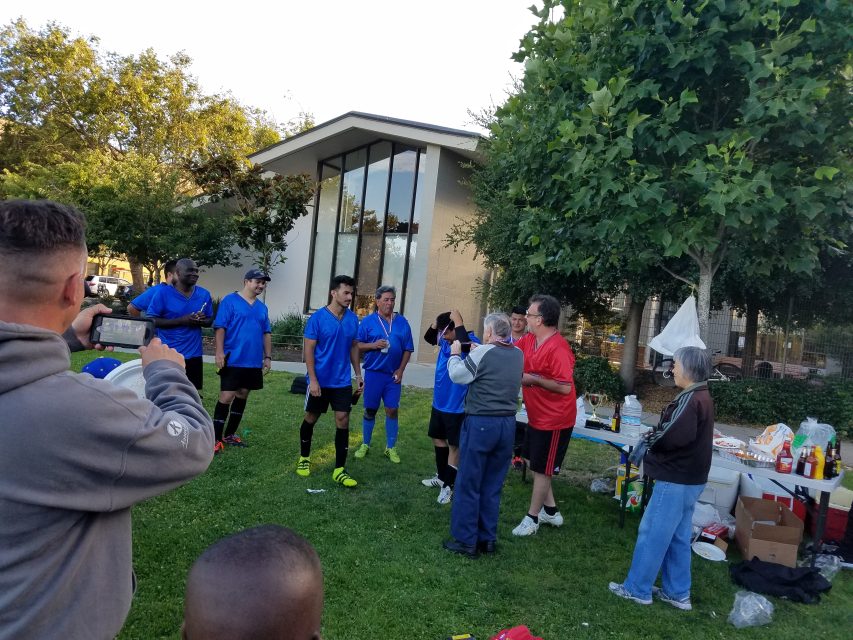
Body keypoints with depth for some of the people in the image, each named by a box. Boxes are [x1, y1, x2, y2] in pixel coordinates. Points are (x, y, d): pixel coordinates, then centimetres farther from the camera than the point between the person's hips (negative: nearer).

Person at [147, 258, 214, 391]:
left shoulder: (204, 294, 4)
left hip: (193, 355, 4)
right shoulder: (163, 292, -8)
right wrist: (181, 321, -20)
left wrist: (202, 321, -12)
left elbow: (210, 320, 13)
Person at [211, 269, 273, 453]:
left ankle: (230, 434, 25)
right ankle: (216, 438, 1)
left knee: (242, 396, 12)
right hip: (233, 360, -6)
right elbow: (220, 327, -12)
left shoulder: (262, 308, 12)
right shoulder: (230, 301, -7)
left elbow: (266, 334, 17)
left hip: (253, 362, 7)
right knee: (226, 397, -7)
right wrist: (219, 352, -20)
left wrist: (267, 357, 12)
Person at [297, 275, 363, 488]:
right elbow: (309, 350, -11)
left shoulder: (353, 319, 1)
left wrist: (358, 374, 9)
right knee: (311, 418, 12)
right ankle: (304, 458, 34)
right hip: (319, 380, -3)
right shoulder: (318, 318, -12)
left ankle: (339, 470, 6)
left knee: (343, 420, -1)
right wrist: (313, 380, -16)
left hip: (342, 381, 3)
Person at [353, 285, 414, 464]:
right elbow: (357, 346, -1)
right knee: (370, 410, 8)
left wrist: (400, 370, -4)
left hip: (393, 375, 1)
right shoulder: (368, 321, -2)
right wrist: (374, 345, -18)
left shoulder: (402, 322, 3)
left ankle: (391, 448, 16)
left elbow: (407, 349, 4)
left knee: (392, 410, 3)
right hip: (373, 373, -1)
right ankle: (365, 445, 23)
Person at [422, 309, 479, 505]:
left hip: (456, 406, -9)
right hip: (439, 402, 9)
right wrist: (434, 325, 0)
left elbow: (468, 347, -43)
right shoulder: (445, 340, 3)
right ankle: (442, 476, 39)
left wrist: (459, 323, -34)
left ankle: (449, 485, 14)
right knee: (438, 438, 21)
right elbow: (428, 338, 21)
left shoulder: (471, 342, -20)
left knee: (454, 445, 2)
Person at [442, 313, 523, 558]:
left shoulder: (482, 353, -13)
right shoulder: (518, 355, 7)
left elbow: (457, 375, -6)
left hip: (480, 423, -6)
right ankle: (487, 539, 22)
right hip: (507, 424, 6)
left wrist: (455, 354, 11)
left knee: (468, 484, 5)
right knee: (493, 486, 14)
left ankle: (466, 540, 11)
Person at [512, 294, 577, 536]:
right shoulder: (528, 340, 0)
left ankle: (532, 518, 20)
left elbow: (565, 387, -29)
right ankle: (551, 510, 35)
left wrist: (534, 380, -26)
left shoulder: (558, 349, -26)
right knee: (537, 465, 20)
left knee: (542, 469, 5)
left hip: (554, 420, -9)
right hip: (536, 416, 9)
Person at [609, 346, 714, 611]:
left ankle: (637, 589, 10)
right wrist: (656, 436, -3)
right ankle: (677, 592, 25)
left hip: (676, 480, -10)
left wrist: (650, 439, -11)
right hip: (689, 479, 10)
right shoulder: (702, 397, 12)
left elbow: (673, 436, -30)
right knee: (678, 537, 17)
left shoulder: (690, 400, -20)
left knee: (652, 534, 0)